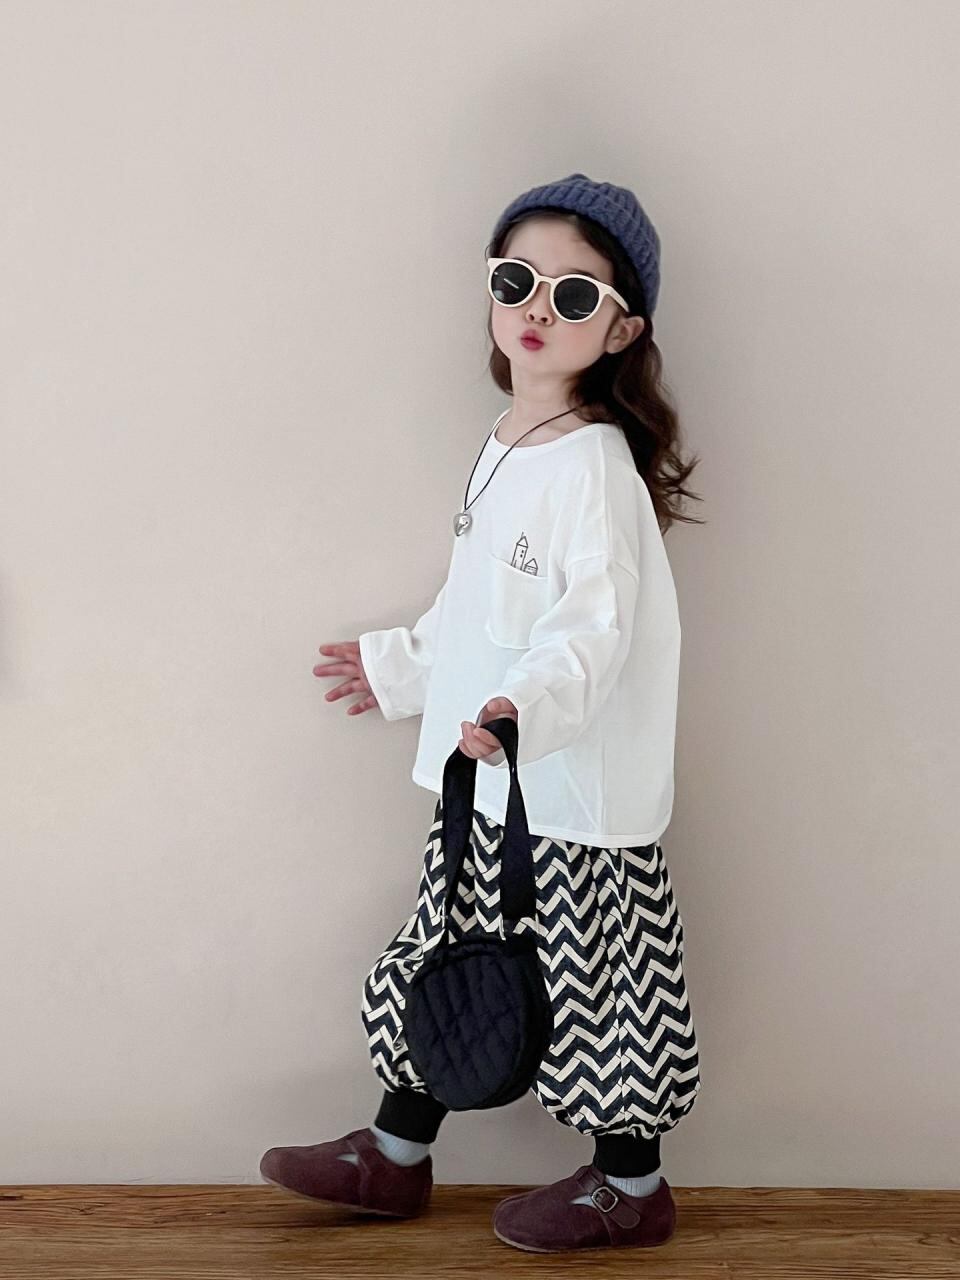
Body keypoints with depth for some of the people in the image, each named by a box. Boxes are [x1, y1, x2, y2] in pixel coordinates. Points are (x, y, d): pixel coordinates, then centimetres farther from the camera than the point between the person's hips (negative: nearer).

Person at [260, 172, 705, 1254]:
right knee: (441, 961, 18)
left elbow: (592, 631, -26)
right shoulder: (508, 449, 9)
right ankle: (396, 1154, 35)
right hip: (484, 776, 9)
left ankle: (631, 1187, 27)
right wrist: (401, 666, 29)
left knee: (591, 982, 6)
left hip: (578, 793, -9)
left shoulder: (595, 470, -18)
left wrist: (528, 704, -44)